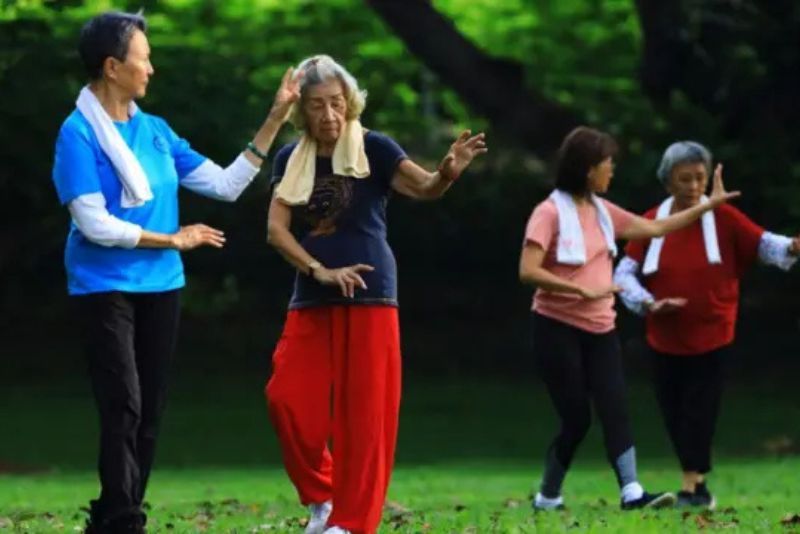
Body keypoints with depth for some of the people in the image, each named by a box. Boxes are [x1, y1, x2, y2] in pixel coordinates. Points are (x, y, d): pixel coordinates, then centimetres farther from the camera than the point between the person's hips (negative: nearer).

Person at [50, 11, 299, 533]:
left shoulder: (155, 131, 9)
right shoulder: (79, 133, -10)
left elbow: (225, 184, 10)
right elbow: (94, 225, -16)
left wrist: (274, 120, 6)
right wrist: (175, 240, -8)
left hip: (160, 288, 7)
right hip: (105, 288, -6)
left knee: (151, 411, 7)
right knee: (123, 408, -12)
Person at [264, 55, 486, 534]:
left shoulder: (373, 148, -4)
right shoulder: (290, 159, 7)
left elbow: (423, 186, -19)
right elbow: (276, 229, 0)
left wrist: (448, 173, -42)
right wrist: (320, 271, -15)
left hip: (369, 297, -3)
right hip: (310, 301, 4)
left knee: (363, 413, -5)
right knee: (287, 399, -6)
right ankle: (322, 496, 14)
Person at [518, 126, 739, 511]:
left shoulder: (602, 211, 12)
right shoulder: (550, 212, -10)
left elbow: (656, 228, 21)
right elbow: (528, 271, -19)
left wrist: (710, 204, 19)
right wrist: (583, 290, -24)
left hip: (599, 329, 6)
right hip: (558, 330, -6)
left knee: (615, 410, -8)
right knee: (576, 419, -5)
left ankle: (631, 491, -16)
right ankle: (547, 497, 11)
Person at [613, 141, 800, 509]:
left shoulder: (723, 218, -5)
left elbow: (762, 243, -11)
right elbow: (624, 273, 1)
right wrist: (649, 303, -15)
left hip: (711, 339, -3)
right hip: (665, 341, 3)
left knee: (699, 414, -6)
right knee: (674, 417, 6)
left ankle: (691, 487, -1)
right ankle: (698, 489, 19)